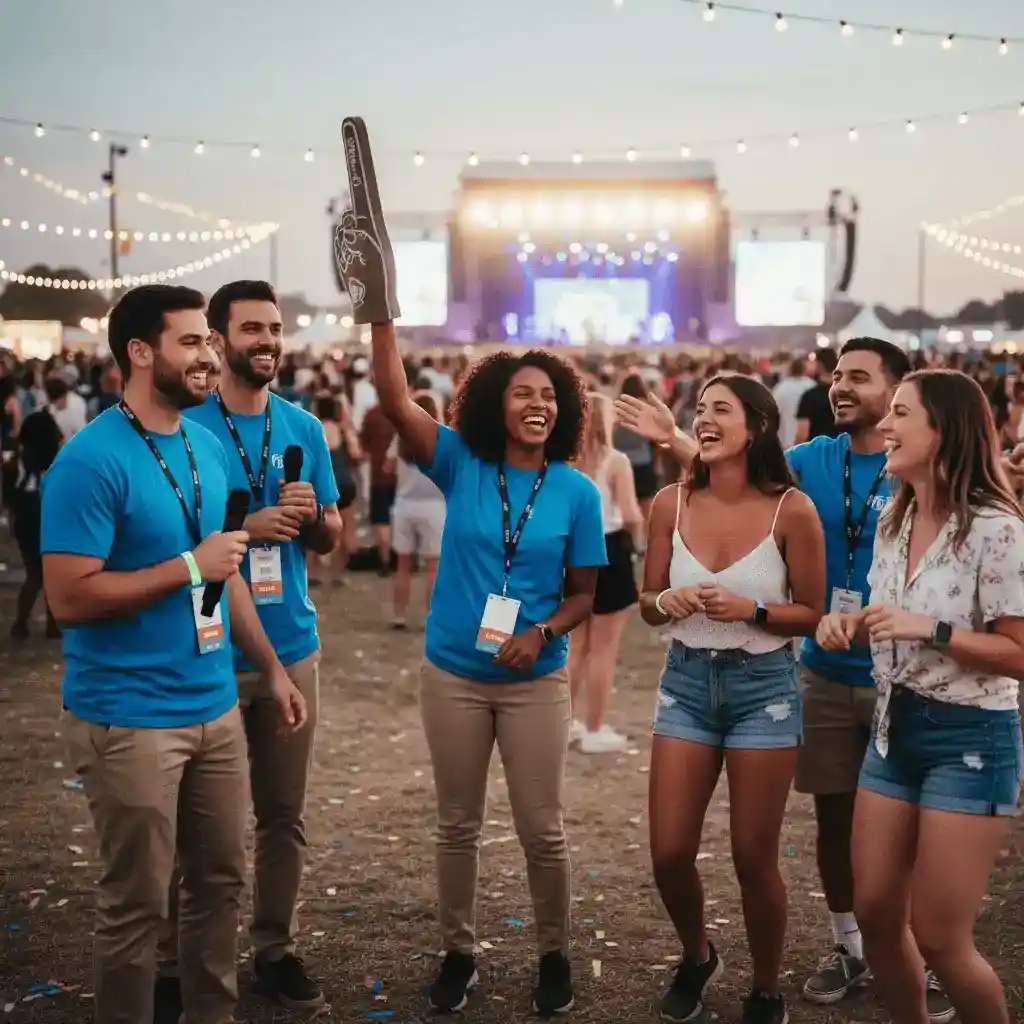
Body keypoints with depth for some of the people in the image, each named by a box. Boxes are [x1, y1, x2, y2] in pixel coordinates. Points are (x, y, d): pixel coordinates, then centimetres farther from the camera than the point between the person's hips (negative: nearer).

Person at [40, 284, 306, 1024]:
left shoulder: (209, 447, 8)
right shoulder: (91, 460, -16)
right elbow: (69, 598, -20)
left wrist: (271, 667, 15)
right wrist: (189, 567, -18)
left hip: (215, 705, 7)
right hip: (129, 719, -7)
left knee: (222, 881, 17)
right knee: (138, 903, 5)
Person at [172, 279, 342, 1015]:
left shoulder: (304, 428, 6)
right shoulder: (183, 425, -7)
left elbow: (331, 538, 10)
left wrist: (311, 516, -12)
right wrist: (244, 528, -20)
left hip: (291, 646, 4)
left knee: (284, 813, 12)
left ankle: (276, 950, 25)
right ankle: (179, 958, 21)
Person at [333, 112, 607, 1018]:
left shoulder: (577, 491, -4)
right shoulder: (462, 465, -5)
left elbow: (584, 591, 2)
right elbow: (396, 402, -17)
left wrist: (543, 632, -18)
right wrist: (383, 315, -30)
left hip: (536, 680, -1)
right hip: (453, 673, 1)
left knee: (543, 829, 6)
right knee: (458, 824, 13)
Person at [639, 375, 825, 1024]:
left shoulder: (791, 510, -11)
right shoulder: (672, 503, -3)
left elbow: (813, 615, -5)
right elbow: (647, 604, 6)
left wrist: (749, 610, -21)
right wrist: (667, 601, -17)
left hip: (764, 685, -3)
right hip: (687, 682, 3)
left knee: (754, 859, 5)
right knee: (669, 854, 4)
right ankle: (697, 958, 36)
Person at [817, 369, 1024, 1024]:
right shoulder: (894, 520, 7)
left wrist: (931, 629, -26)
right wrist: (850, 624, -1)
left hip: (971, 739, -7)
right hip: (894, 727, 7)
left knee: (938, 937, -2)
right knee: (875, 911, 11)